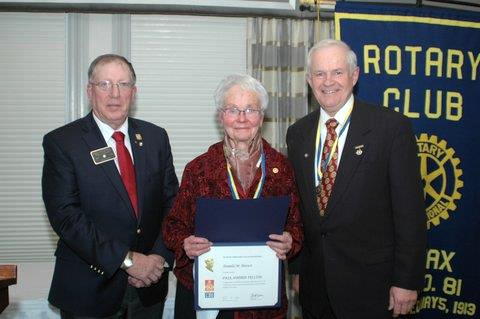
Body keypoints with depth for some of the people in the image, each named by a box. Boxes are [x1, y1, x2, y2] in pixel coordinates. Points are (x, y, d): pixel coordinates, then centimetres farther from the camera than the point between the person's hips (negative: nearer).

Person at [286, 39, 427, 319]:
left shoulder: (392, 126, -10)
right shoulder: (298, 133, 4)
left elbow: (410, 210, -10)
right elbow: (295, 206, 9)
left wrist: (407, 281, -11)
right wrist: (297, 268, 10)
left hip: (369, 284, -4)